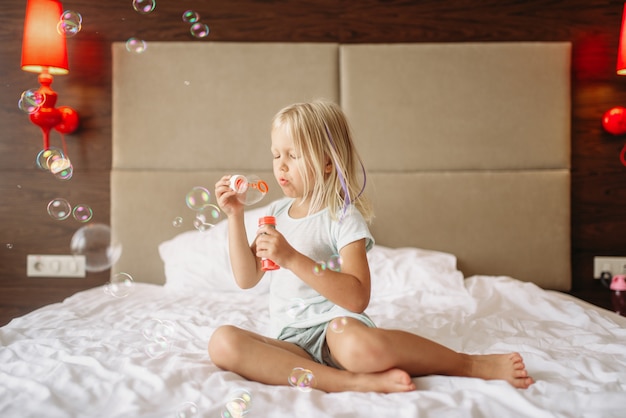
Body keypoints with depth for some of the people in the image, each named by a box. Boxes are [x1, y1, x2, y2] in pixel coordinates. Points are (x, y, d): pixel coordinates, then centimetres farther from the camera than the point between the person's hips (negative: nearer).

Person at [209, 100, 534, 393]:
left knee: (357, 345, -41)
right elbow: (246, 278, 11)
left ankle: (477, 364, -14)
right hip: (289, 341, 6)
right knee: (222, 342, -25)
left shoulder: (344, 218, -5)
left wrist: (292, 258, -22)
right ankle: (354, 381, -25)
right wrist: (235, 217, 3)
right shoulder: (277, 212, 14)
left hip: (335, 327, -5)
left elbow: (357, 298, -17)